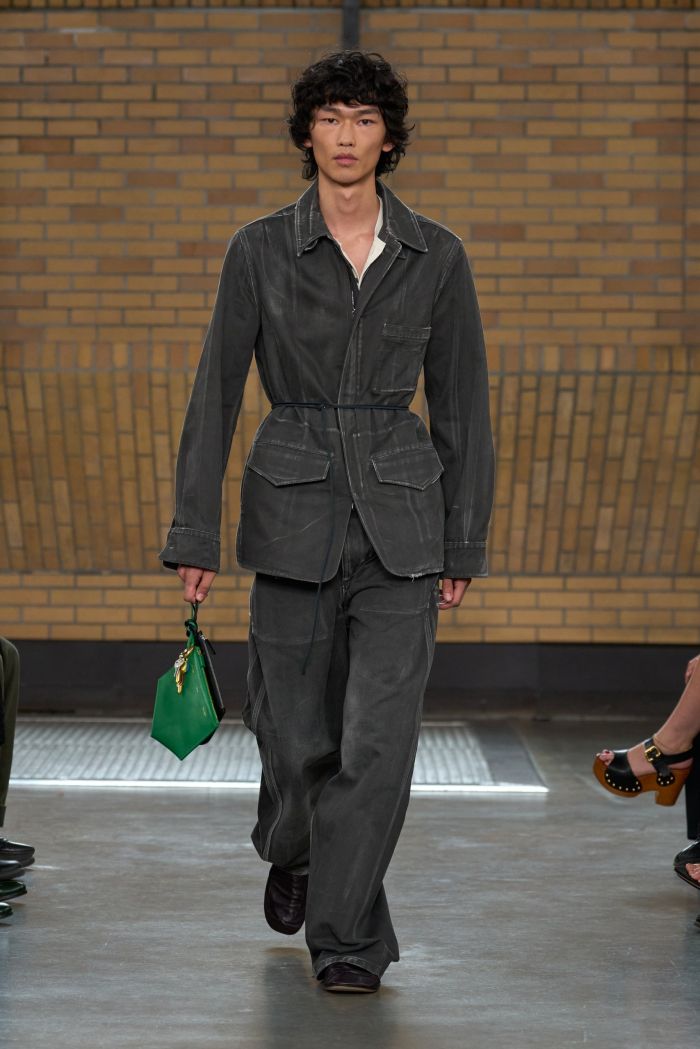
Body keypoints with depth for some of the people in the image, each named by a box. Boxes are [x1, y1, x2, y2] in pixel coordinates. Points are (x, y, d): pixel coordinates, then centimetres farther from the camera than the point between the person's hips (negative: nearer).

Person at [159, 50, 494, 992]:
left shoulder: (436, 256, 2)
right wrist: (195, 536, -3)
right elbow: (216, 393, 1)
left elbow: (462, 406, 7)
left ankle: (346, 933, 5)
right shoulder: (260, 251, -1)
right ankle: (294, 853, 41)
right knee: (296, 730, 8)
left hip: (400, 519, 0)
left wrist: (464, 544, 5)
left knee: (379, 737, -8)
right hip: (293, 514, 0)